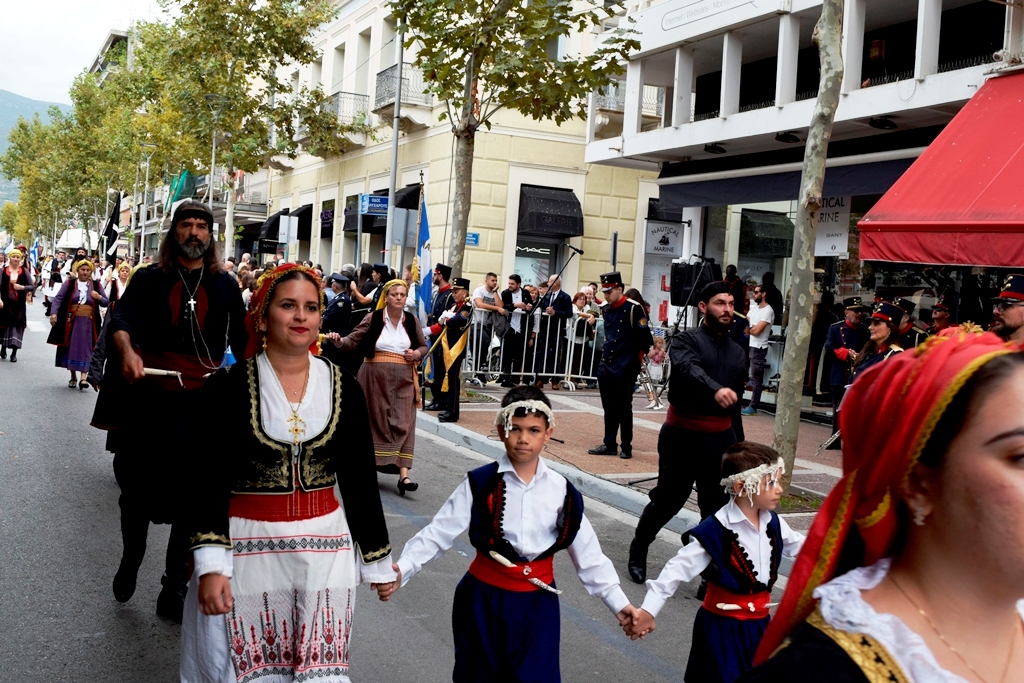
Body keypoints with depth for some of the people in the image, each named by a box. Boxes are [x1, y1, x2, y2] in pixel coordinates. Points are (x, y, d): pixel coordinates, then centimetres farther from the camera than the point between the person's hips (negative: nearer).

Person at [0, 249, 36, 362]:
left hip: (19, 304, 0)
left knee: (17, 326, -3)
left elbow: (33, 287, 3)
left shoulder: (25, 272, 3)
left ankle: (14, 353, 2)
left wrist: (22, 287, -14)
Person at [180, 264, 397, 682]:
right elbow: (208, 483, -9)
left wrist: (378, 560, 9)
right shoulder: (229, 387, -7)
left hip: (324, 551, 2)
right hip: (247, 550, -2)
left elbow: (360, 481, 6)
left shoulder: (343, 389, 1)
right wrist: (210, 564, -18)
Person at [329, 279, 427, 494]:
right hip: (375, 378, -1)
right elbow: (353, 341, -6)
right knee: (375, 421, 7)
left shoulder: (411, 320, 5)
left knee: (403, 423, -6)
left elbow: (423, 346, 15)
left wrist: (417, 353, -7)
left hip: (403, 380, 1)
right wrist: (340, 341, -27)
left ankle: (403, 474, -11)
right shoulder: (373, 318, -2)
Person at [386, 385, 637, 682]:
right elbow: (438, 533, -11)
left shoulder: (561, 491, -3)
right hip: (485, 598, -1)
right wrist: (402, 568, -23)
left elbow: (588, 554, 3)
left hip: (537, 603, 1)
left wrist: (618, 602, 2)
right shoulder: (480, 484, -9)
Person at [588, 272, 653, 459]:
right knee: (609, 408, 10)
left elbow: (644, 337, -11)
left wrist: (636, 361, -8)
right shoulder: (606, 309, 10)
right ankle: (609, 445, 17)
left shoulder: (634, 308, -12)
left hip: (625, 368, -7)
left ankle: (626, 447, 10)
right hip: (606, 365, 7)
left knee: (623, 408, 1)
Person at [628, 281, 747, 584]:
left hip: (720, 438, 4)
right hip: (682, 434, -4)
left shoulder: (738, 352, 13)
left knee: (717, 508, 3)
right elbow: (689, 369, -28)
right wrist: (716, 389, -47)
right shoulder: (685, 340, -6)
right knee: (667, 501, 7)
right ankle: (638, 550, 32)